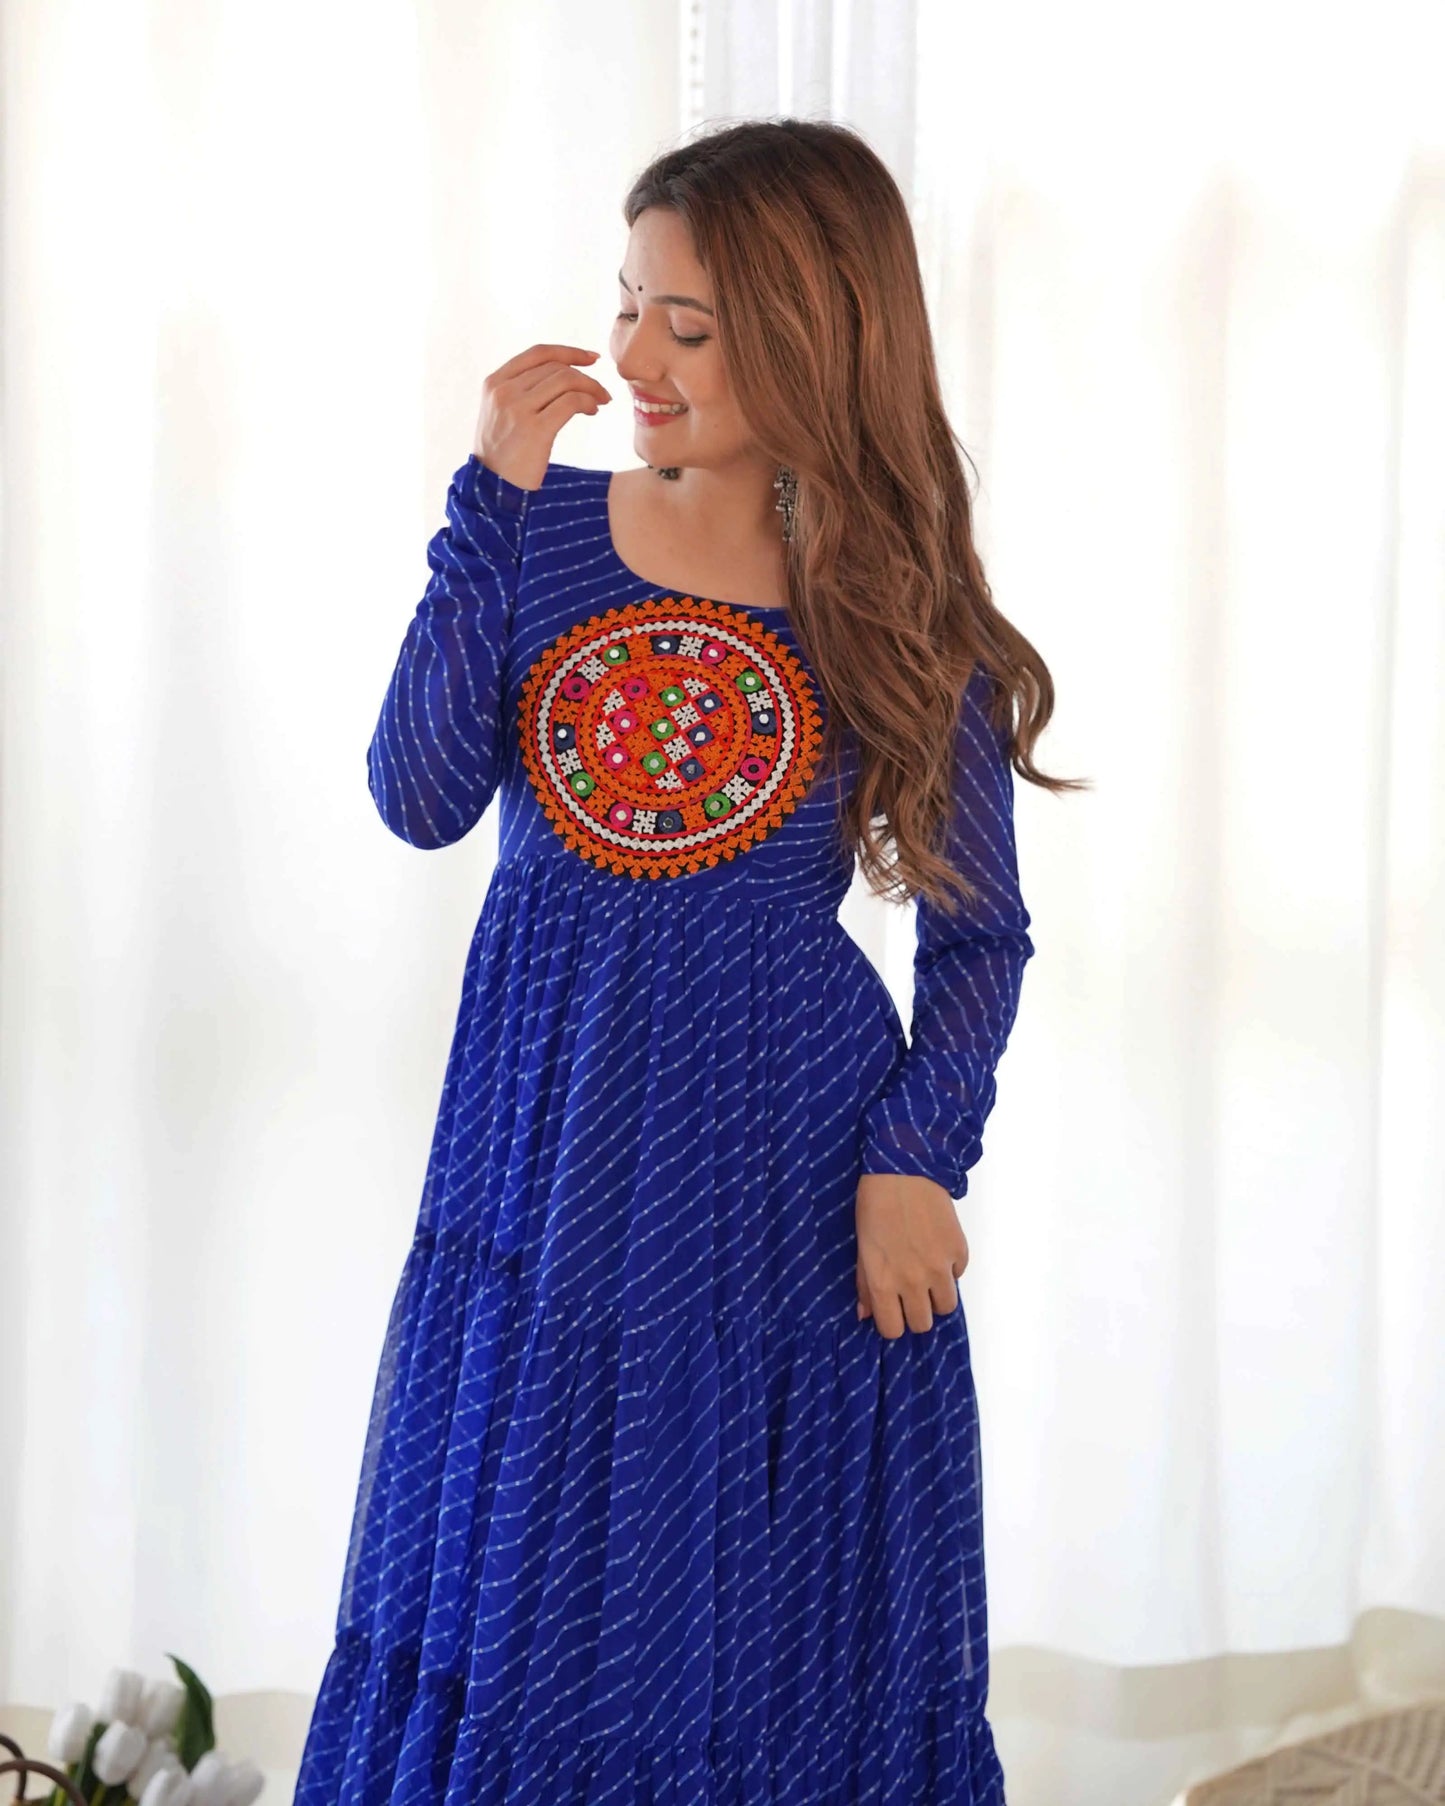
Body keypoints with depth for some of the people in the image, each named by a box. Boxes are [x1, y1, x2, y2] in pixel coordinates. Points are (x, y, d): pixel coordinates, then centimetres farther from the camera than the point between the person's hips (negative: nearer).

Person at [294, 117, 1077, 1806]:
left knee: (769, 1633, 10)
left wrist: (915, 1158, -12)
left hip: (785, 1174, -2)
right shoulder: (544, 529, -1)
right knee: (511, 1592, 13)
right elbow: (418, 800, -12)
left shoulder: (897, 609, -5)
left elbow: (978, 930, 1)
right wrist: (493, 500, -15)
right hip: (546, 1151, 2)